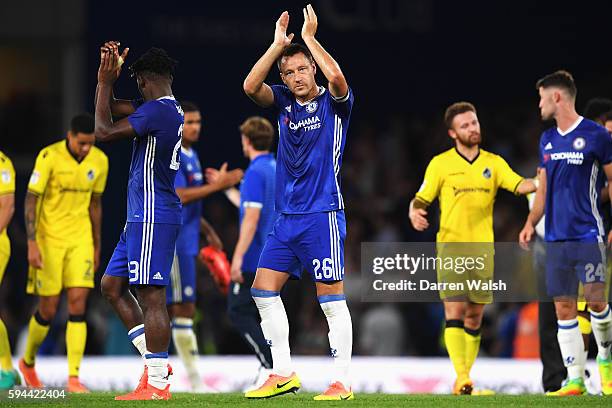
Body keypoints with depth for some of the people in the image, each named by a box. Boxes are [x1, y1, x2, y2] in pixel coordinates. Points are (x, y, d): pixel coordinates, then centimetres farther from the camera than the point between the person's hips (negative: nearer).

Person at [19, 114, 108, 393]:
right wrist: (32, 243, -17)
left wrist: (97, 245, 15)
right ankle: (28, 362, 28)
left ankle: (74, 377, -9)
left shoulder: (99, 161, 0)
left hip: (80, 239, 3)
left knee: (78, 304, -9)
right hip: (49, 238, -3)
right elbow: (31, 199, -11)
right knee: (48, 310, 1)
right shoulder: (49, 157, -14)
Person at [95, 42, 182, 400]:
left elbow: (105, 131, -17)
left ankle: (157, 384, -8)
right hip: (142, 217, 11)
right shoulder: (169, 109, 15)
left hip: (153, 219, -11)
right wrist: (107, 76, 15)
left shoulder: (157, 110, -16)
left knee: (151, 297, -9)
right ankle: (155, 360, 15)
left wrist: (106, 82, -8)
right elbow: (112, 108, 27)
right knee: (112, 286, 15)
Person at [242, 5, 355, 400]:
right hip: (287, 216, 6)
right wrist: (278, 44, -10)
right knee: (264, 291, 5)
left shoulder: (333, 101, -4)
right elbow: (251, 86, -6)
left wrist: (309, 37, -17)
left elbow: (336, 77, -27)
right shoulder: (284, 101, 10)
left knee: (332, 299, -5)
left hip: (323, 215, -6)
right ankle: (283, 374, 13)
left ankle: (342, 382, -2)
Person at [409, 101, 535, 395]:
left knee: (474, 317, 8)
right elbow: (420, 199, 4)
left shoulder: (493, 163, 8)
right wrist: (415, 213, -19)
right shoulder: (441, 164, 2)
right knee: (454, 313, -14)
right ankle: (461, 377, -22)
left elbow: (518, 185, -6)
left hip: (482, 250, 3)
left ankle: (466, 375, 19)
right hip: (451, 247, -3)